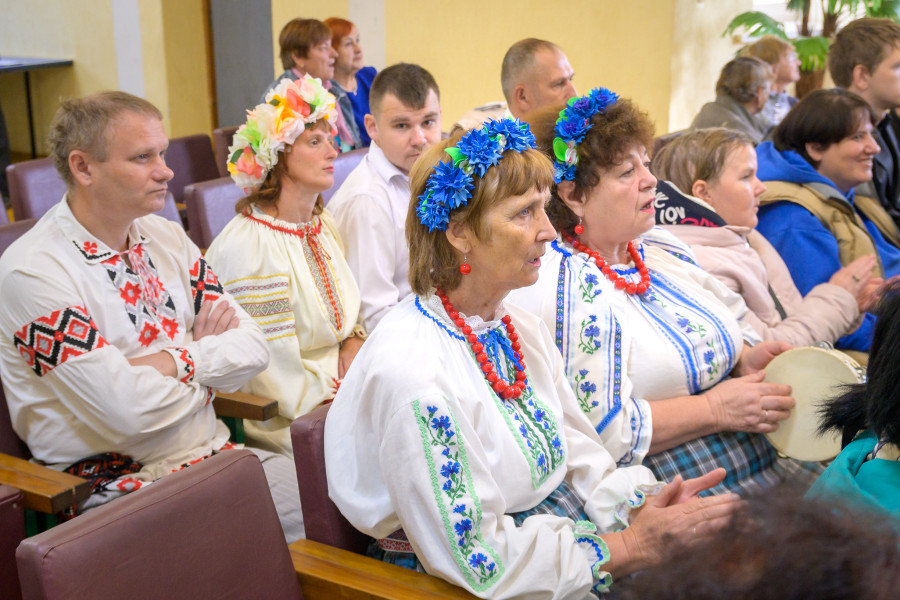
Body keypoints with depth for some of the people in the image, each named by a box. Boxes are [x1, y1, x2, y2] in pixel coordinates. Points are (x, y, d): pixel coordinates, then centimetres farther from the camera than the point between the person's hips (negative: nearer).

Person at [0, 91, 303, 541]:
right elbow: (129, 409, -21)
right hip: (119, 484, -6)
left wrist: (175, 362, -12)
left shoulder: (166, 238, 9)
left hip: (214, 452, 7)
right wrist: (210, 357, -5)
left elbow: (253, 346, 5)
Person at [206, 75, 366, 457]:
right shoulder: (245, 247, -17)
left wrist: (354, 343, 1)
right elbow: (282, 386, -18)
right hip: (288, 424, -8)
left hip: (339, 386, 8)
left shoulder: (325, 225, 11)